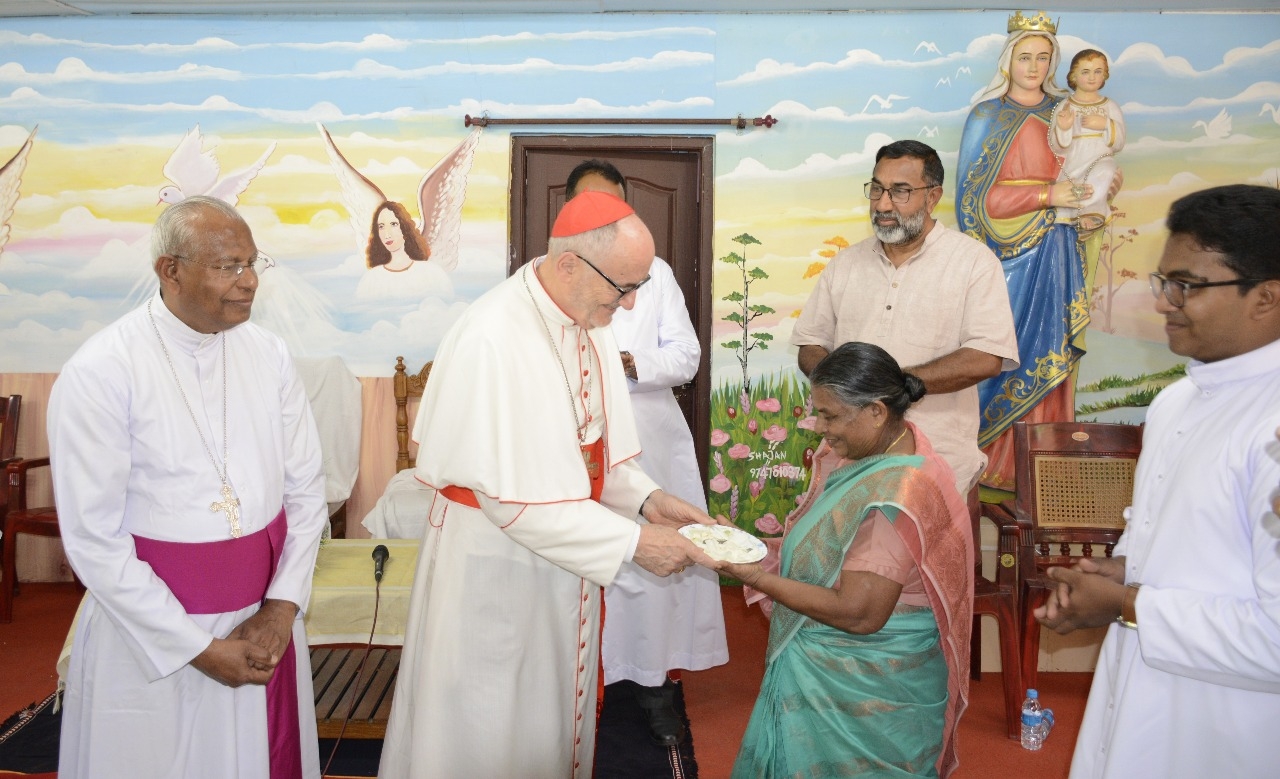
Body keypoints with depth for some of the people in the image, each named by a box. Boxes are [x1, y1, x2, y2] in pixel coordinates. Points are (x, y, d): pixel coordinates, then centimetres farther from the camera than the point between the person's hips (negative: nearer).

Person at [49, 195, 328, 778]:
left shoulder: (267, 354, -1)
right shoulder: (99, 372, -13)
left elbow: (306, 487, 2)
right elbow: (93, 540, -13)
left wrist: (281, 607, -8)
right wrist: (199, 648, -13)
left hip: (265, 622, 4)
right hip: (152, 637, -4)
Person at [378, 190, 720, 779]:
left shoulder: (590, 323, -1)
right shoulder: (491, 338, -26)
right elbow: (507, 495, -26)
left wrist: (645, 497, -8)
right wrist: (630, 541, -24)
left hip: (566, 553, 7)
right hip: (495, 565, -7)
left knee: (556, 706, 23)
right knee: (491, 727, 12)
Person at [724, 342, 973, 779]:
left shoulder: (894, 499, -31)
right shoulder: (895, 443, -2)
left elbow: (858, 614, -30)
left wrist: (756, 577, -24)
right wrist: (776, 559, -1)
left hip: (867, 686, -8)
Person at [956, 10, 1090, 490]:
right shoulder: (988, 116, -2)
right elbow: (976, 196, -8)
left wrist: (1097, 186, -1)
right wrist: (1046, 196, -16)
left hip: (1056, 252, 4)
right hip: (1010, 253, -4)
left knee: (1051, 352, 5)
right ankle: (999, 462, 8)